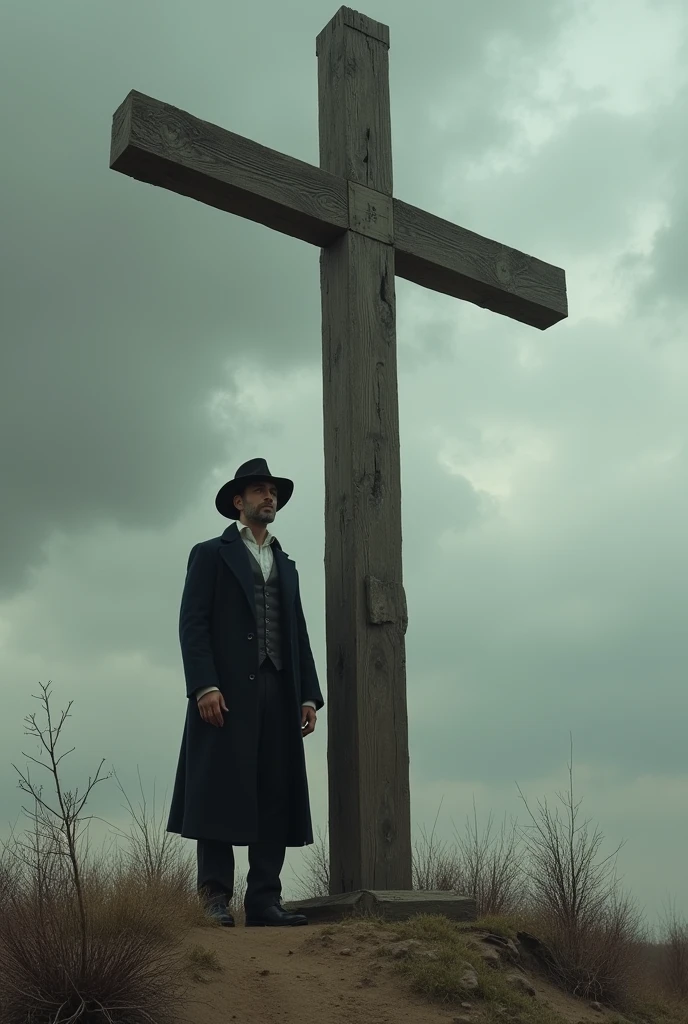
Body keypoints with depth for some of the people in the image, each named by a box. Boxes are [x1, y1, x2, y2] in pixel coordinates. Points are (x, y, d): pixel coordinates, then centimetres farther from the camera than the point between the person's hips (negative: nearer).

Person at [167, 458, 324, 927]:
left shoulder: (286, 566, 25)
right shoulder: (211, 553, 9)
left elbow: (299, 636, 19)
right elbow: (192, 623, -2)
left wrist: (309, 695, 7)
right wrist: (205, 685, -15)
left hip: (279, 694, 5)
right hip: (227, 692, -5)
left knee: (276, 795, 0)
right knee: (220, 790, -7)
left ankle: (264, 898, 1)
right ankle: (215, 897, -6)